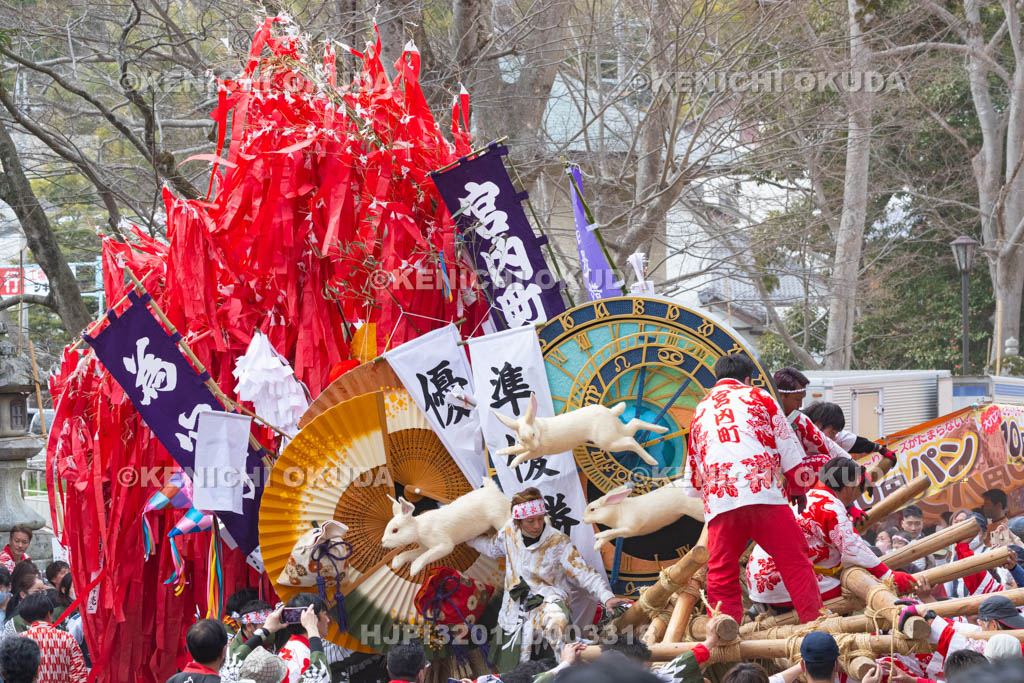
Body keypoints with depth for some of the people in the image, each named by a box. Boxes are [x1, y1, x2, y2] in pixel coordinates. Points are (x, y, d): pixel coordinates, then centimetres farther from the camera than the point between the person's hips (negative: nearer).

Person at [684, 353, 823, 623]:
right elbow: (791, 451, 11)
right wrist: (797, 486, 24)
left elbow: (692, 483, 29)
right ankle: (816, 624, -9)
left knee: (722, 576, 3)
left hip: (718, 500, 3)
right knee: (795, 563, -1)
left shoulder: (700, 411, 28)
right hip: (764, 492, -3)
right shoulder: (758, 397, 18)